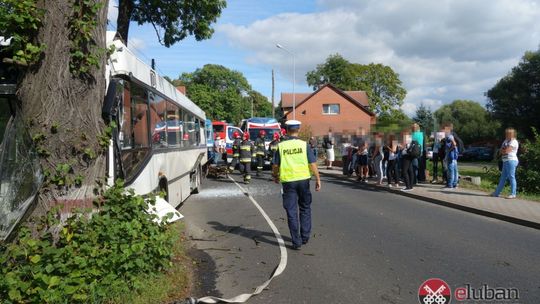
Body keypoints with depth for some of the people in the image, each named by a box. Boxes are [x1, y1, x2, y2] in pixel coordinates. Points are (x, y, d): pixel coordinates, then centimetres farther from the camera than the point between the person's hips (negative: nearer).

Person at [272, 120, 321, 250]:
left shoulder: (281, 146, -3)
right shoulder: (304, 145, -4)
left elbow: (275, 165, 1)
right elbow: (312, 164, -7)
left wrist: (275, 176, 20)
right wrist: (318, 179, 2)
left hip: (288, 181, 0)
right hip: (303, 180, 1)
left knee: (291, 212, 6)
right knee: (305, 209, 19)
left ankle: (296, 242, 7)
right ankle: (305, 237, 24)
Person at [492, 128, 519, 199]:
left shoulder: (513, 142, -9)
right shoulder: (506, 141, 18)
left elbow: (506, 151, -18)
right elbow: (501, 152, 15)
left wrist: (503, 150, 2)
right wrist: (504, 150, -5)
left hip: (511, 161, -9)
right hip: (506, 161, 9)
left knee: (511, 177, -6)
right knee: (503, 178, 11)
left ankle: (513, 194, -2)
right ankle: (497, 193, 15)